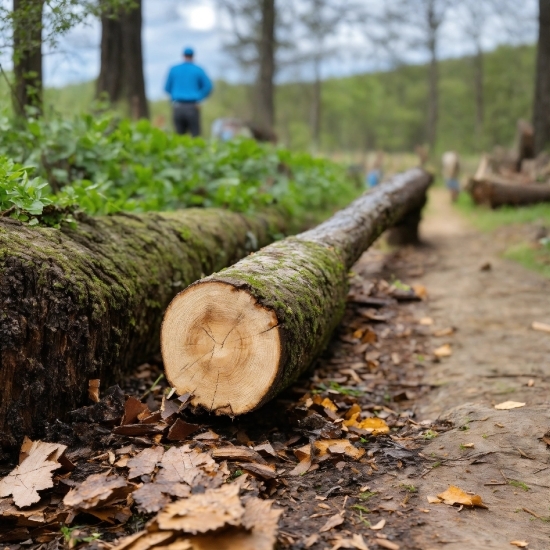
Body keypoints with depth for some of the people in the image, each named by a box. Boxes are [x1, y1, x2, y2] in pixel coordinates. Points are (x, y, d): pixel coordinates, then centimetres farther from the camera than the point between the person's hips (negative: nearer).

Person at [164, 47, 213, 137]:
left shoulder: (174, 69, 7)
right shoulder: (198, 70, 1)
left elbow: (167, 88, 12)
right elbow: (208, 87, -4)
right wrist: (198, 98, 7)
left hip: (177, 108, 3)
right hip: (192, 108, -2)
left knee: (180, 135, 7)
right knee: (195, 135, 0)